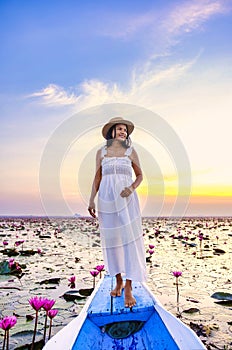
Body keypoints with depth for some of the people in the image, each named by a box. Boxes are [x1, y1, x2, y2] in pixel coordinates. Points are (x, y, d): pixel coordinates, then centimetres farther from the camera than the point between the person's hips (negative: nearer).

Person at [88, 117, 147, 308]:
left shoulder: (131, 152, 6)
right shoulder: (101, 152, 8)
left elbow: (140, 175, 9)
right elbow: (97, 178, 10)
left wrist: (132, 188, -11)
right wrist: (91, 200, 1)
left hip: (127, 200, -1)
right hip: (107, 200, 2)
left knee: (129, 240, -5)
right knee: (111, 240, 8)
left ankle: (128, 288, 4)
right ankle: (118, 281, 26)